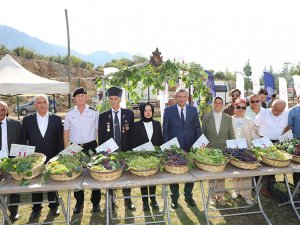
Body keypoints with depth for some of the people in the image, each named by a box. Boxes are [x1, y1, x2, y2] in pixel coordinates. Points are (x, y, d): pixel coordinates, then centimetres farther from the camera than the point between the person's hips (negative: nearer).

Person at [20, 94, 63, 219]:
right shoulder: (27, 120, -1)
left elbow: (60, 139, -1)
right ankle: (36, 208, 34)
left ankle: (53, 206, 33)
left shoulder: (56, 119, -3)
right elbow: (23, 140, 3)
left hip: (52, 158, 0)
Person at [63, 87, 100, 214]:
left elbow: (99, 131, 1)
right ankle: (79, 202, 30)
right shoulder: (69, 113, 3)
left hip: (91, 146, -2)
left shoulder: (94, 112, -2)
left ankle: (96, 202, 25)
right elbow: (66, 132, 8)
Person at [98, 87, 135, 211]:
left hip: (125, 150, 0)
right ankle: (111, 201, 26)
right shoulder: (103, 116, 1)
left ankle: (127, 199, 27)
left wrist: (132, 149, -4)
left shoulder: (129, 114, 0)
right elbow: (101, 136, 2)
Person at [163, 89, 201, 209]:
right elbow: (165, 129, 0)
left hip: (190, 146, 2)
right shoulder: (169, 110, -1)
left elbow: (197, 128, 9)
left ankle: (188, 196, 31)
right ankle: (174, 197, 27)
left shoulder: (193, 110, 5)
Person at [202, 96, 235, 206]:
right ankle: (213, 195, 23)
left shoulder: (228, 118, 4)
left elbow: (231, 135, 7)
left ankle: (220, 195, 23)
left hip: (224, 150, 1)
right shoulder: (206, 117, 0)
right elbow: (202, 134, 3)